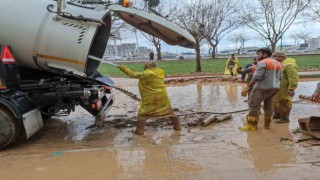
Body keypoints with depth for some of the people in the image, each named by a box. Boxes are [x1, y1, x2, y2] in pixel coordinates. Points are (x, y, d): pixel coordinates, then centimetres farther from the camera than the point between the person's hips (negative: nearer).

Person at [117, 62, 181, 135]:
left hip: (150, 98, -6)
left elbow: (133, 74, -15)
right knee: (169, 110, 18)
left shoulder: (146, 74, -18)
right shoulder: (160, 73, 3)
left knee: (142, 113, 7)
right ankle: (177, 126, 24)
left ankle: (140, 130, 6)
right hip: (162, 97, 6)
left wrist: (123, 68, -7)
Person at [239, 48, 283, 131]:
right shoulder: (278, 63, 15)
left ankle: (251, 125, -4)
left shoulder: (263, 63, -13)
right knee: (268, 106, 13)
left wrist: (248, 86, -14)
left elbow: (257, 76, -20)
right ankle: (267, 125, 18)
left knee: (254, 106, -4)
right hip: (274, 88, 9)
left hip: (262, 88, -9)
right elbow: (279, 77, 18)